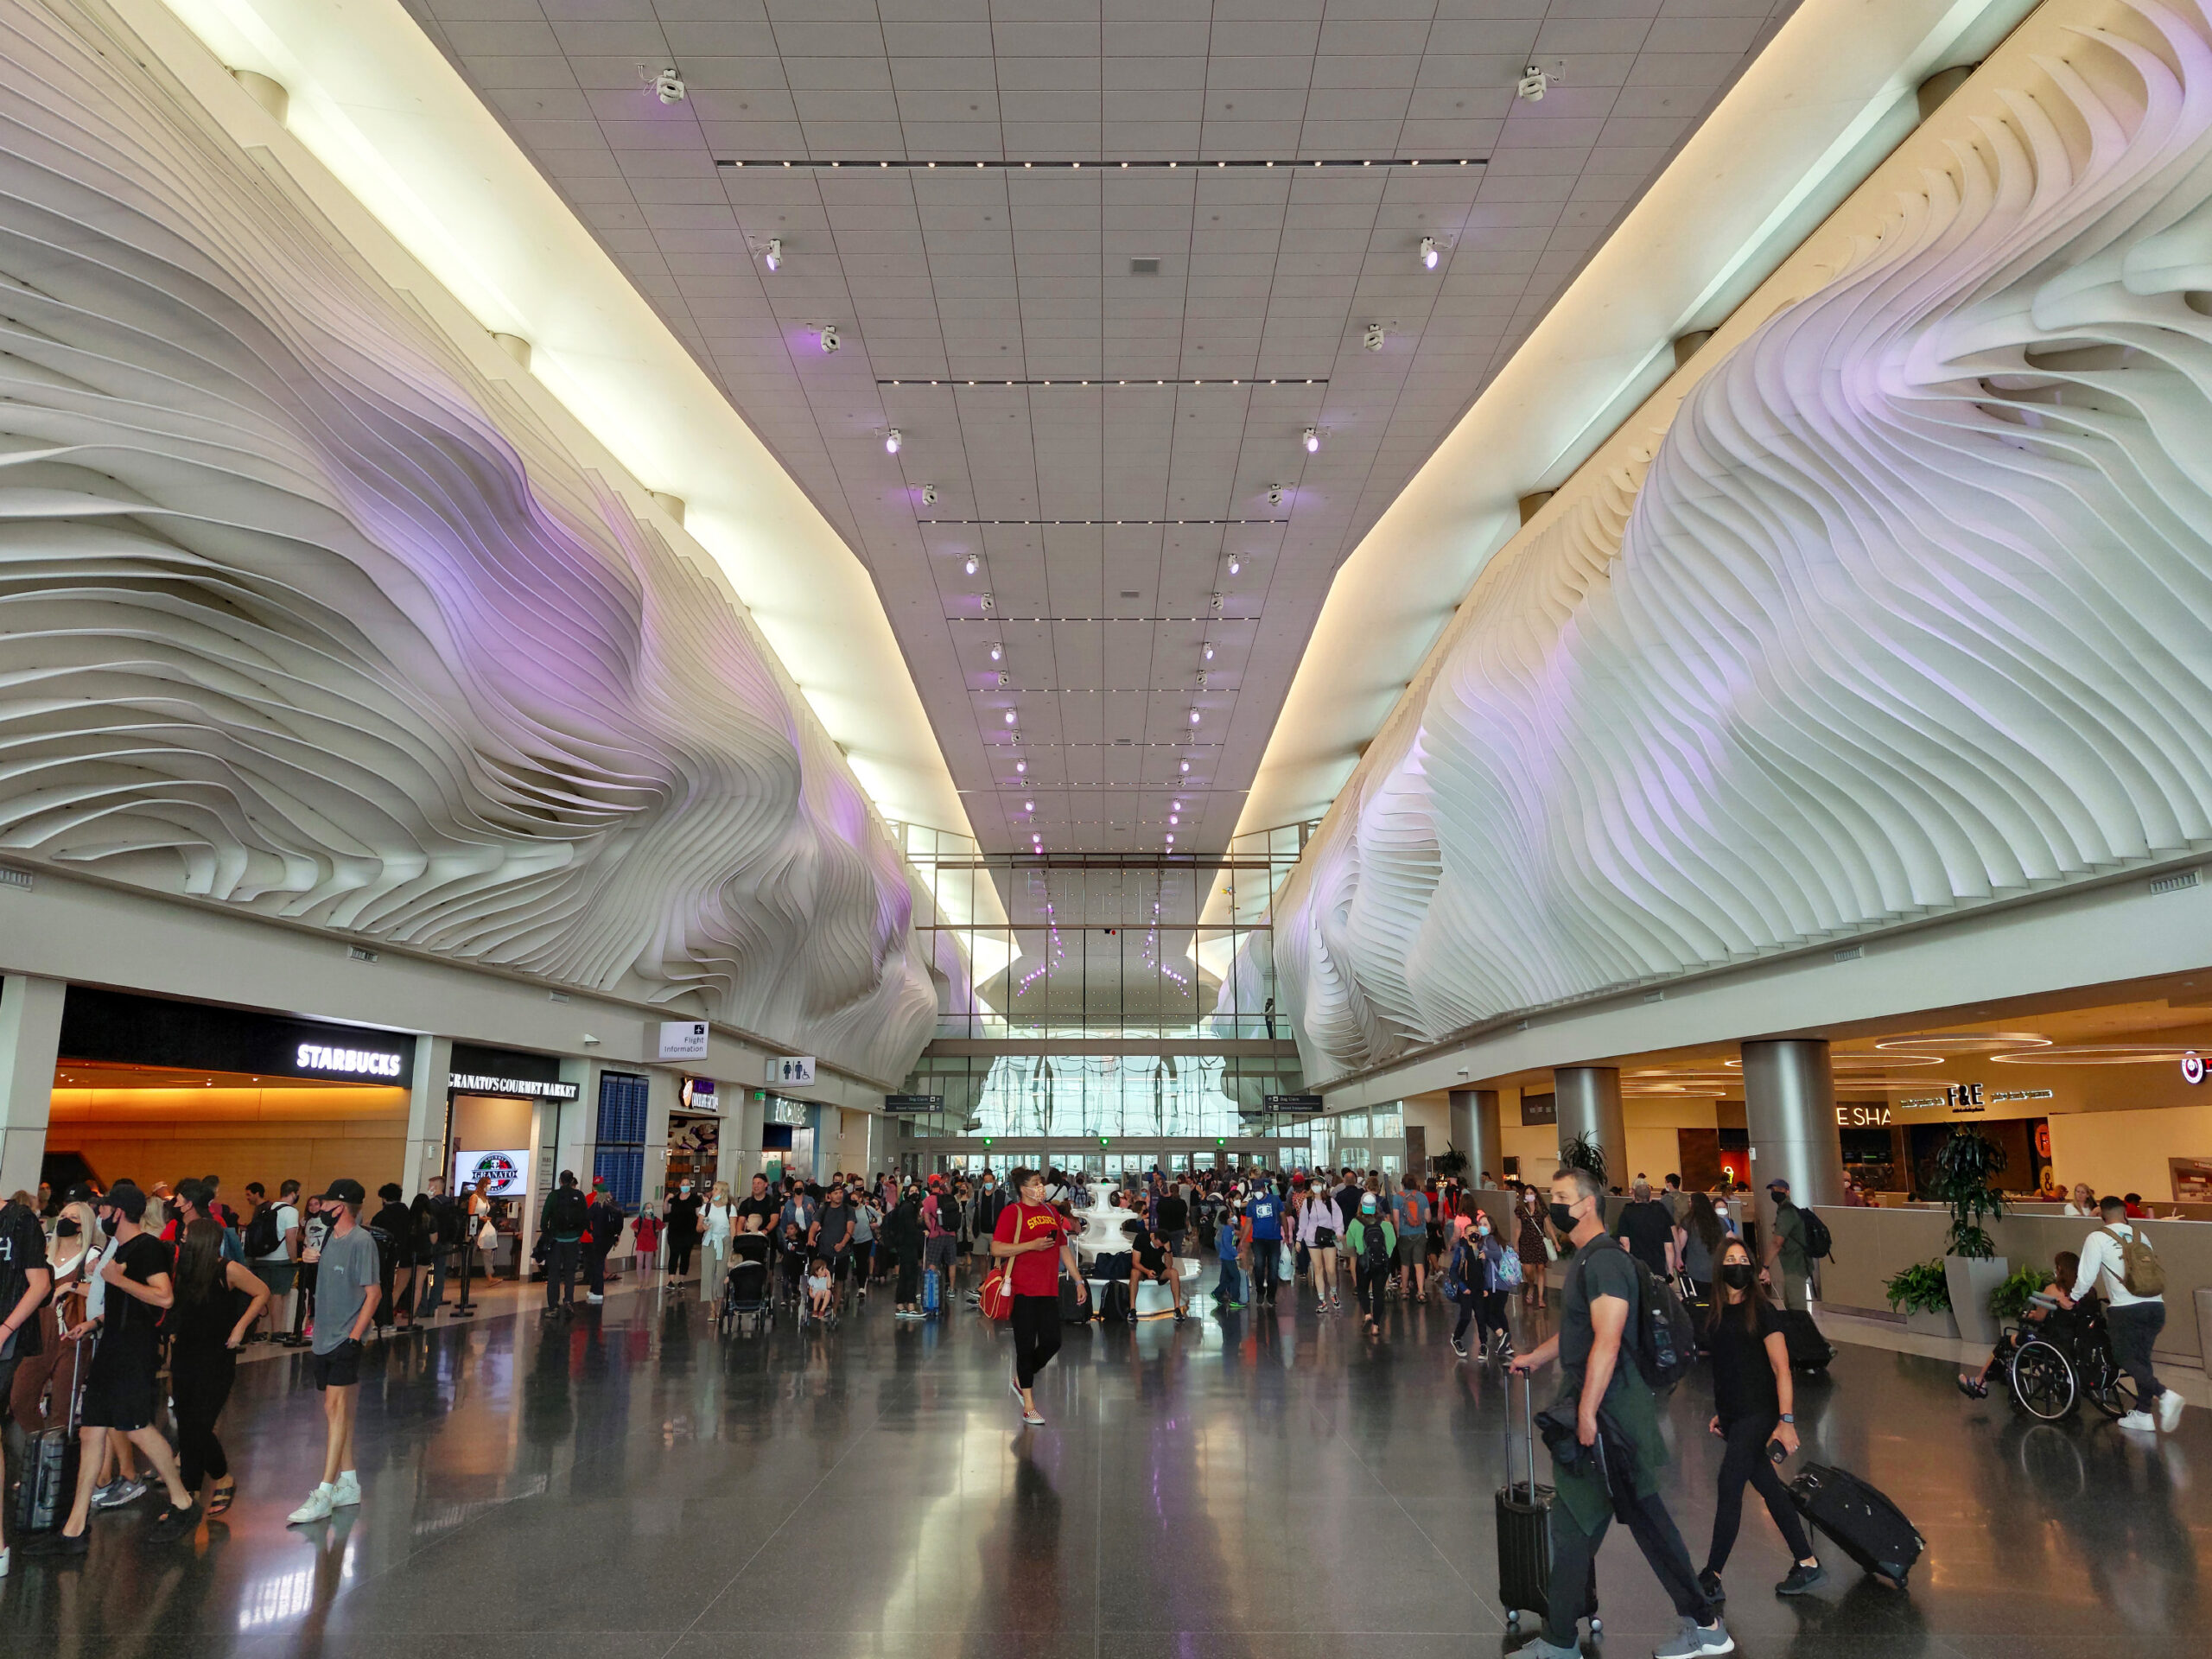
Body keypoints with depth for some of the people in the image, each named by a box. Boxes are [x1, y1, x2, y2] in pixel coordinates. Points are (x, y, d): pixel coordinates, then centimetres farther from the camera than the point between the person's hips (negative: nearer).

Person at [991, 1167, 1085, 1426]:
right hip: (1023, 1290, -6)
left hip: (1049, 1289, 6)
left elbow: (1064, 1249, 21)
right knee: (1026, 1346, 0)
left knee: (1052, 1342, 4)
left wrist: (1078, 1281, 17)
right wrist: (1032, 1245, -18)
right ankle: (1028, 1407, 10)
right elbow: (996, 1249, -14)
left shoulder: (1051, 1212, 15)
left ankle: (1020, 1380, 29)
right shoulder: (1013, 1212, -6)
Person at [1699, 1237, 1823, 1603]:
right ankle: (1807, 1562, 22)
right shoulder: (1716, 1314, 9)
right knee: (1768, 1487, 10)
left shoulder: (1760, 1311, -8)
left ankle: (1711, 1579, -5)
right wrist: (1720, 1412, 18)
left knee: (1729, 1486, -9)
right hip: (1734, 1416, 6)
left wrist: (1786, 1421, -17)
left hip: (1758, 1413, -6)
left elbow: (1782, 1369, -11)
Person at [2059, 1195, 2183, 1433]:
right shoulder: (2140, 1236, 11)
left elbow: (2086, 1277, -4)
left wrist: (2072, 1299, 11)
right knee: (2141, 1358, 14)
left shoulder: (2097, 1239, -3)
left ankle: (2164, 1394, -16)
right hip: (2155, 1306, 6)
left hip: (2125, 1310, -5)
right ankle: (2143, 1413, 15)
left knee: (2124, 1358, 5)